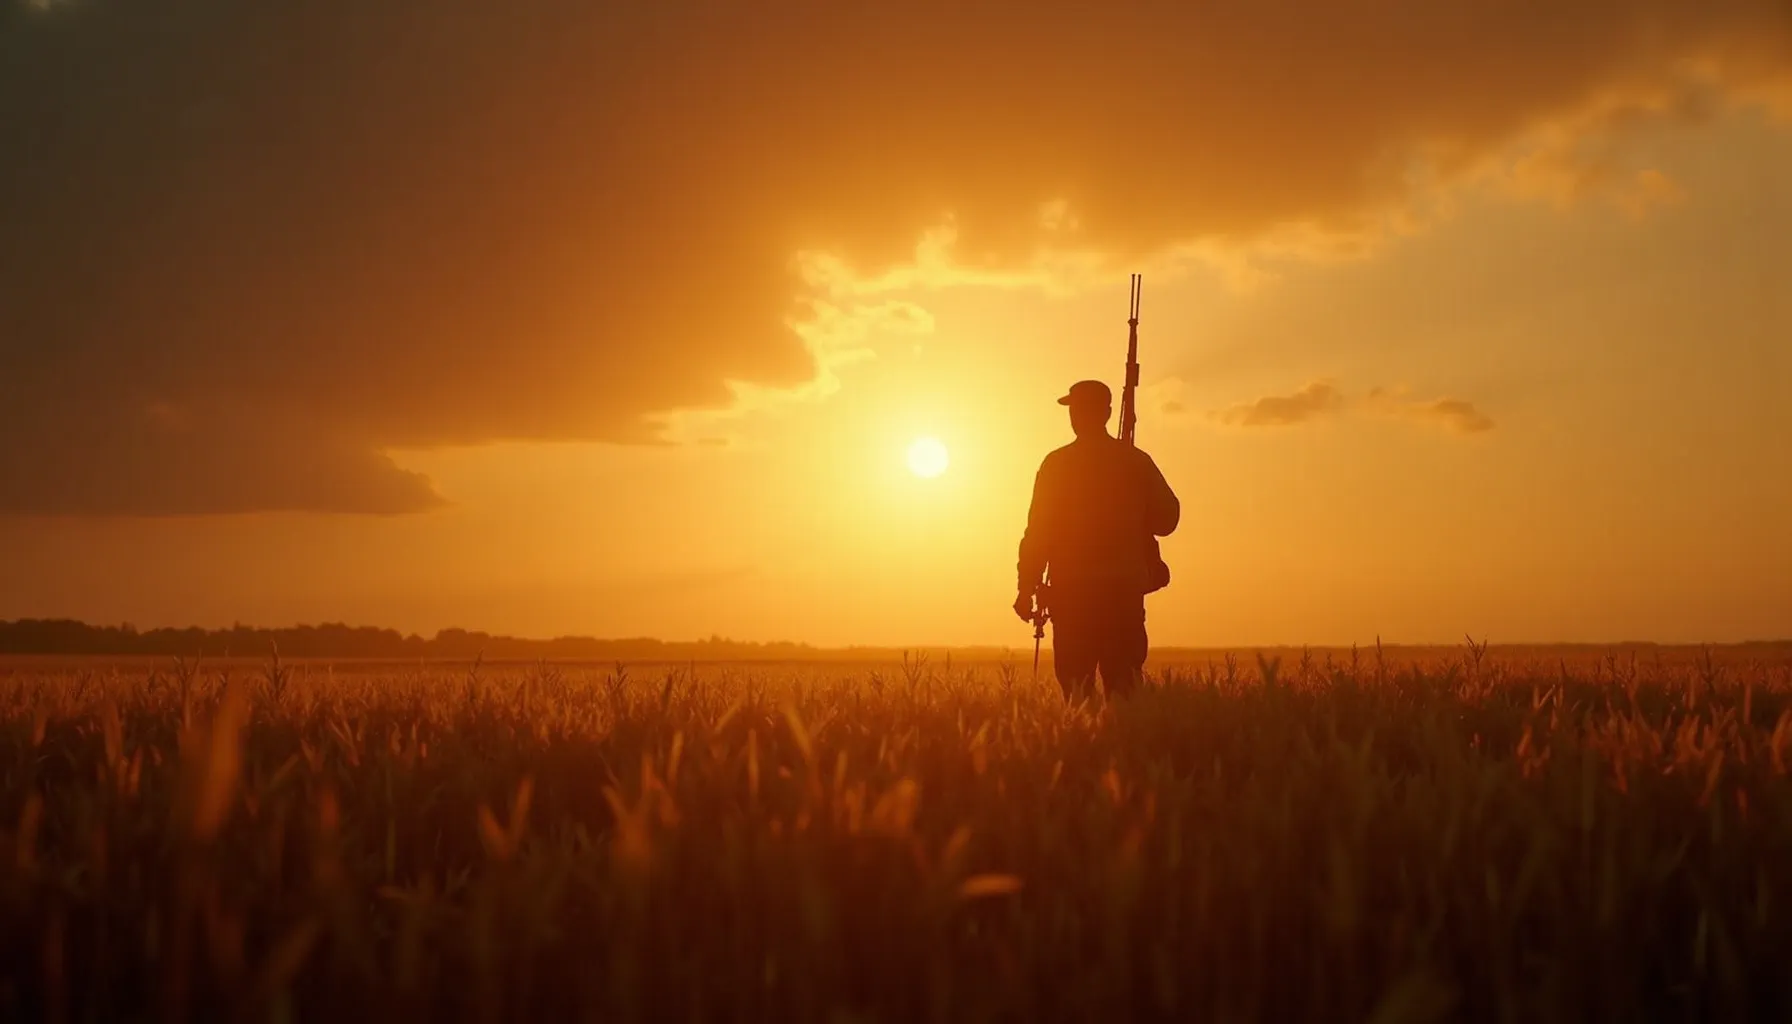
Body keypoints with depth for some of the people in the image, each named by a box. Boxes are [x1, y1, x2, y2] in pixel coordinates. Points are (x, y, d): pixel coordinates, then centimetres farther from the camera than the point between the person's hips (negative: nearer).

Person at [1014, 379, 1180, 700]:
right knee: (1124, 686, 7)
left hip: (1073, 590, -2)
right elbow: (1166, 519, 5)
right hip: (1125, 589, 2)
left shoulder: (1057, 464, -4)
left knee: (1076, 687, 1)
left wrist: (1026, 589, -1)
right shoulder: (1136, 461, 3)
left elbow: (1038, 530, -6)